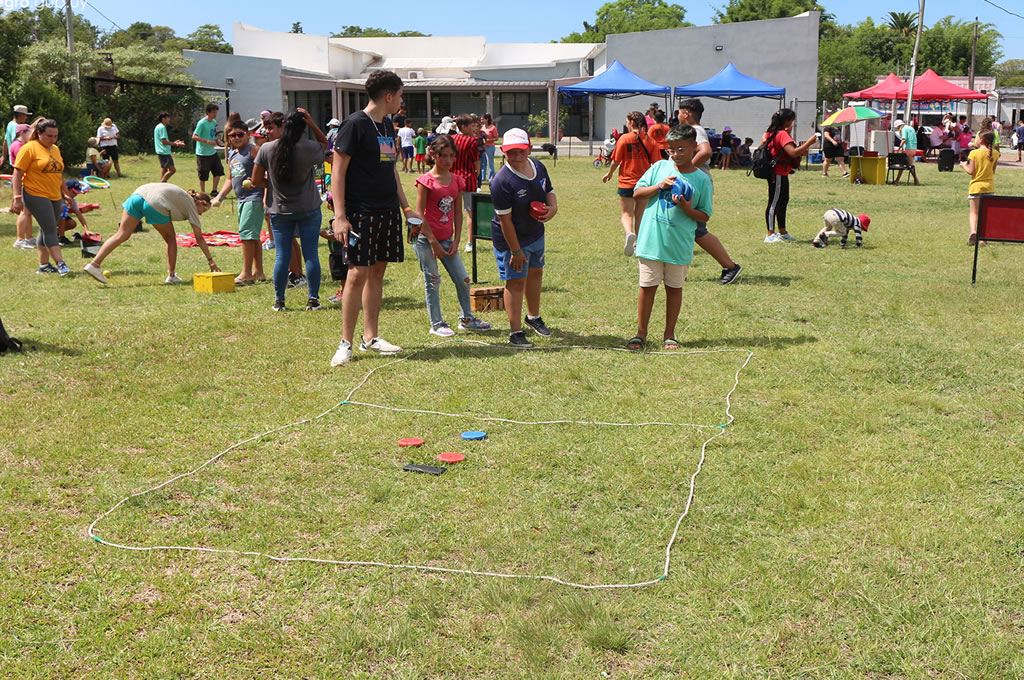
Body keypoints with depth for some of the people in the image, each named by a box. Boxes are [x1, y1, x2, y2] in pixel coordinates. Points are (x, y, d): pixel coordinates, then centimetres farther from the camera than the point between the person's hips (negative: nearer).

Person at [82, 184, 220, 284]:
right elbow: (199, 237, 16)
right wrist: (210, 260, 18)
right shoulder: (191, 204, 18)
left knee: (121, 235, 2)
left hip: (138, 194, 6)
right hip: (156, 204, -6)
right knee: (170, 239, 17)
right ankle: (171, 275, 20)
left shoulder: (182, 195, 36)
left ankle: (94, 263, -7)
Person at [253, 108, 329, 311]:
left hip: (279, 211, 1)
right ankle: (313, 299, 6)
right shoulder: (309, 149, -11)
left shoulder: (266, 149, -7)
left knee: (282, 256, 6)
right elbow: (325, 143, 11)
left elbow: (256, 179, -1)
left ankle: (279, 301, 11)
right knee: (311, 254, 4)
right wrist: (312, 123, -2)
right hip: (308, 210, -1)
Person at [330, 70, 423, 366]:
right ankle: (346, 343, 0)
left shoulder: (388, 127, 14)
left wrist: (406, 208, 19)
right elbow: (338, 171, -12)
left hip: (387, 213, 8)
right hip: (361, 213, -8)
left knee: (377, 272, 10)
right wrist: (340, 216, -18)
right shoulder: (355, 124, -10)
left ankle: (370, 337, 18)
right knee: (358, 273, -9)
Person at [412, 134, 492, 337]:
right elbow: (419, 214, -11)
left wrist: (456, 241, 2)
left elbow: (457, 213, 9)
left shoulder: (457, 181, 6)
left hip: (447, 239, 5)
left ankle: (467, 319, 22)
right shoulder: (426, 180, -9)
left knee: (463, 279, 6)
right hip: (425, 238, -5)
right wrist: (434, 242, -13)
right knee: (432, 281, 2)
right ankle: (436, 324, 13)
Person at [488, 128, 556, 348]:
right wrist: (516, 251, -22)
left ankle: (533, 316, 46)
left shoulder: (539, 167, -4)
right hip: (511, 239, -8)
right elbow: (505, 220, -25)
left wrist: (552, 208, -13)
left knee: (535, 273, 23)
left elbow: (549, 192, 12)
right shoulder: (501, 181, -28)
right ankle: (515, 332, 3)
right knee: (516, 281, -6)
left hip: (536, 234, 8)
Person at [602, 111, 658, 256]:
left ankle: (629, 233, -29)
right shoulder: (651, 140, -1)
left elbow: (616, 161, -6)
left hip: (627, 182, -3)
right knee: (640, 214, 16)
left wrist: (609, 174, 12)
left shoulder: (624, 138, -9)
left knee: (626, 214, 0)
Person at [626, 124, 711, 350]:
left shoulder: (702, 180, -1)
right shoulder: (660, 167, 4)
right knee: (647, 286, 5)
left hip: (679, 245, -1)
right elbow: (637, 193, 4)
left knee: (674, 288, 10)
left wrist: (688, 209, -17)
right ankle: (640, 334, 15)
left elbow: (705, 217, 2)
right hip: (651, 241, 1)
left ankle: (669, 335, 22)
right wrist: (659, 186, -11)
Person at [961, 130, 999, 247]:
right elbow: (993, 171, 6)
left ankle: (973, 231, -23)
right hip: (989, 187, 3)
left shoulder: (974, 153, -10)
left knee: (974, 212, 2)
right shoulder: (995, 153, 0)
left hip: (976, 186, -3)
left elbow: (971, 171, -11)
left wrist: (964, 165, 7)